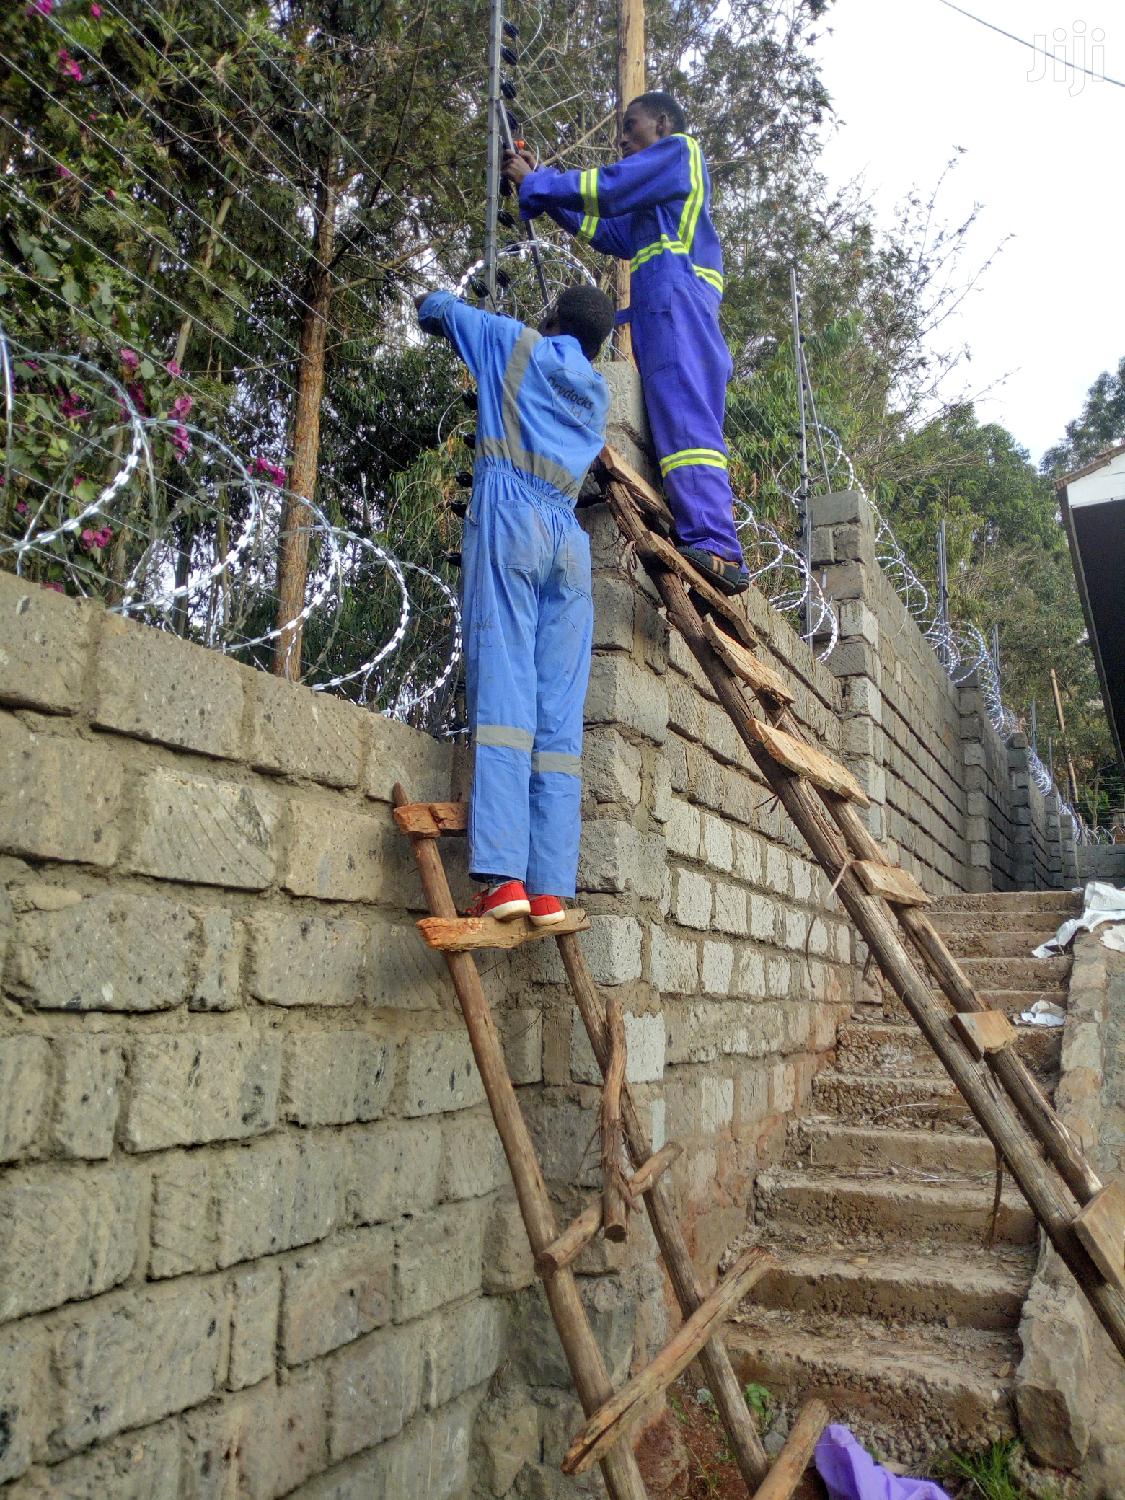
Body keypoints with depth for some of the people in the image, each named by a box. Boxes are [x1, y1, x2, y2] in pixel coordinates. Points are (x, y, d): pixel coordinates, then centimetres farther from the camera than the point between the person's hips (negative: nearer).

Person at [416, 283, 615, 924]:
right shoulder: (598, 393, 27)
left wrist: (449, 315, 54)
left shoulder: (516, 343, 17)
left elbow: (436, 307, 29)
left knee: (503, 694, -14)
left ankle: (505, 877, -24)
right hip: (569, 537, 4)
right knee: (561, 715, -4)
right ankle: (550, 889, -10)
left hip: (509, 517, -4)